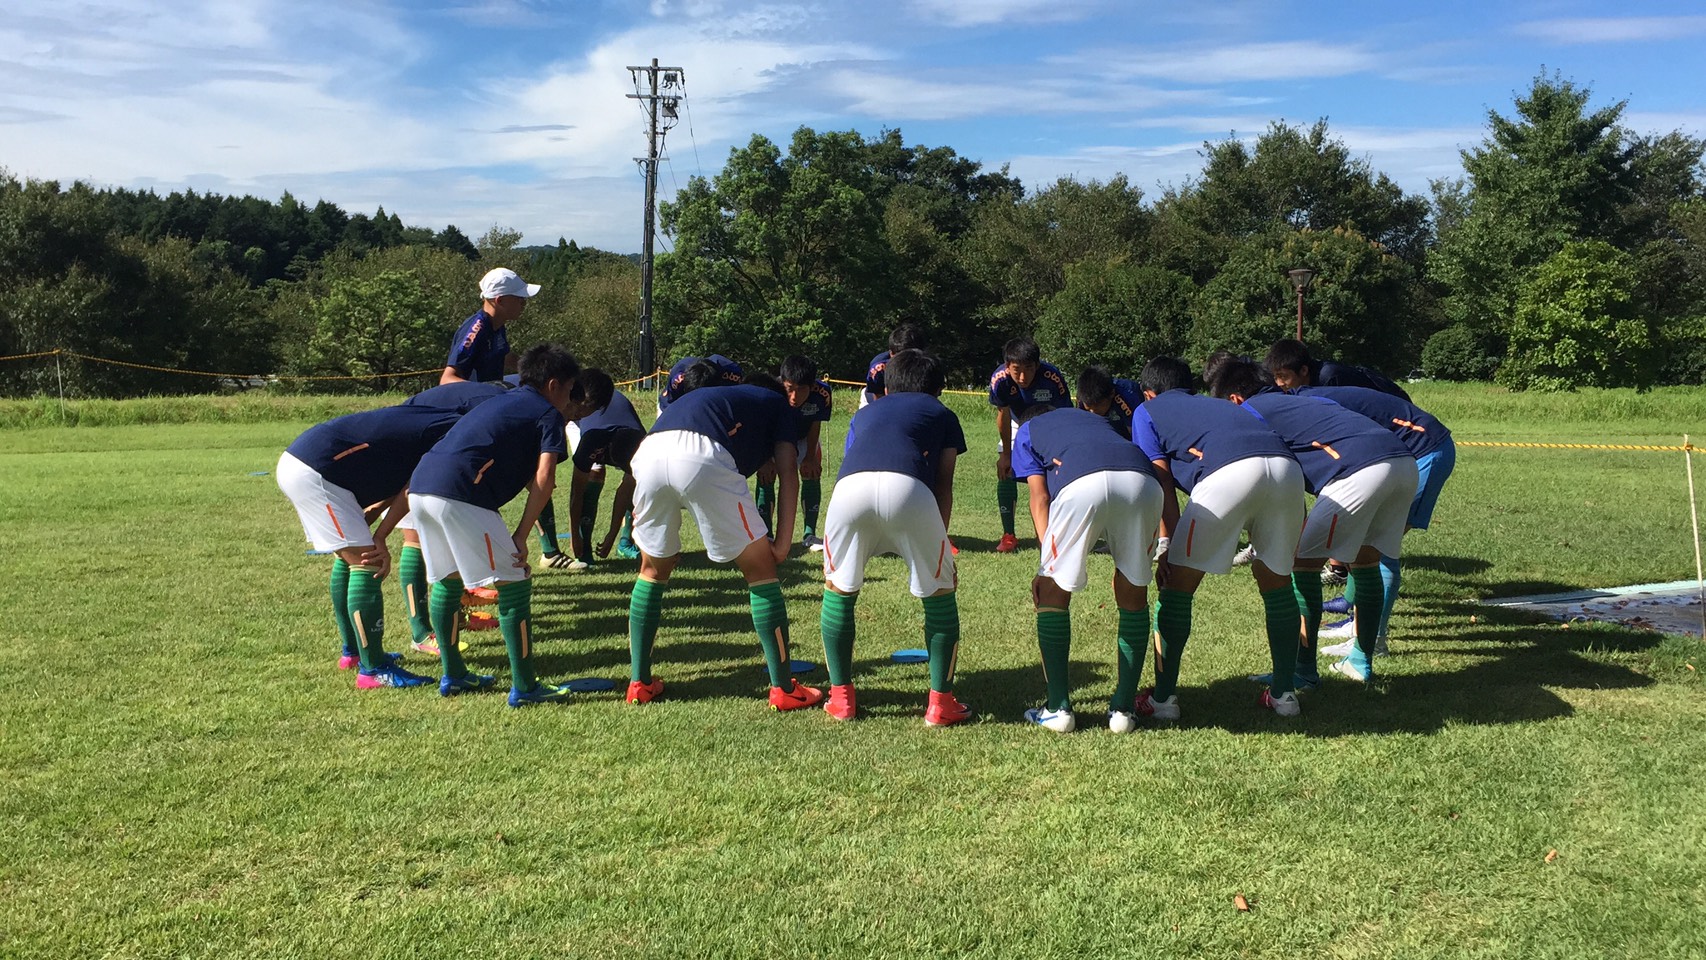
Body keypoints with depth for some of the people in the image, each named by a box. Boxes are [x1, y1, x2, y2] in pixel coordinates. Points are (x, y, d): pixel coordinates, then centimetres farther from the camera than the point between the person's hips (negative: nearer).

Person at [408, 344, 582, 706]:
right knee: (515, 583, 1)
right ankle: (524, 687, 4)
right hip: (460, 495, -8)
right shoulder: (548, 414, 9)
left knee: (446, 579, 24)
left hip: (420, 486, 9)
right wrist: (521, 536, -1)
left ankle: (453, 675, 34)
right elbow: (543, 480, -3)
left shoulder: (500, 402, 32)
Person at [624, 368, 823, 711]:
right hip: (703, 458, -5)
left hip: (647, 453, 5)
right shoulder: (778, 404, 30)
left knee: (653, 570, 25)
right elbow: (788, 473, 14)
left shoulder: (698, 397, 43)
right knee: (760, 568, 11)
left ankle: (639, 683, 28)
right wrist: (783, 542, 11)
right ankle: (784, 689, 14)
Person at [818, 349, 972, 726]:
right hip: (909, 488, -2)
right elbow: (943, 487, 25)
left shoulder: (865, 413, 40)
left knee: (838, 590, 23)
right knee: (939, 592, 19)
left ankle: (841, 698, 27)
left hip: (849, 488, 2)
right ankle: (940, 702, 21)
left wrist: (834, 557, 45)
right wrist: (938, 543, 32)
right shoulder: (942, 414, 34)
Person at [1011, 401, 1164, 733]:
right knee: (1133, 593, 19)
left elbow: (1040, 497, 17)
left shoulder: (1026, 431, 33)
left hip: (1082, 484, -3)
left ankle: (1058, 709, 15)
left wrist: (1049, 562, 9)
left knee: (1052, 591, 14)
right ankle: (1124, 707, 22)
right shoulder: (1096, 418, 44)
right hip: (1142, 481, 3)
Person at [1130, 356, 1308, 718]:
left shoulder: (1147, 411, 26)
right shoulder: (1217, 404, 40)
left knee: (1177, 585, 8)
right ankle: (1283, 693, 28)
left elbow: (1162, 481, 13)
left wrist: (1165, 546, 10)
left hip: (1229, 472, -5)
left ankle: (1163, 697, 13)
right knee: (1276, 583, 23)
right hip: (1286, 467, 5)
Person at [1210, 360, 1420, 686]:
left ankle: (1305, 671, 6)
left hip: (1362, 470, -8)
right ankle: (1361, 662, 28)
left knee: (1305, 560, 2)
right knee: (1365, 559, 22)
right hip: (1405, 463, 8)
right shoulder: (1304, 400, 32)